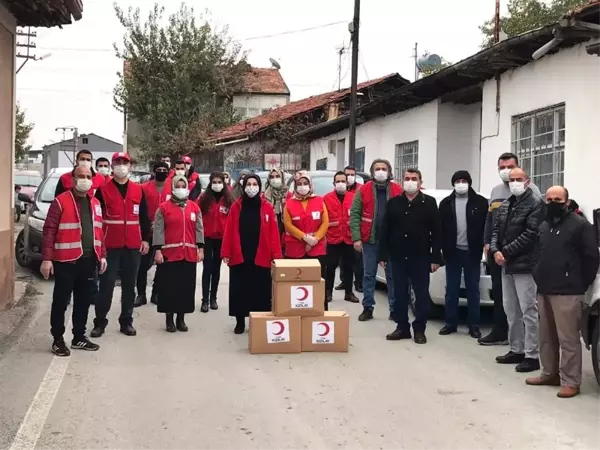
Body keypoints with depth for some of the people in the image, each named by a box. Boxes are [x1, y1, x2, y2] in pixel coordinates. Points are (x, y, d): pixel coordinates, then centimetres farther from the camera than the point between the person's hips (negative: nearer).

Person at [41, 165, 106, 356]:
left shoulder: (95, 203, 13)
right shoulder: (60, 201, -7)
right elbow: (49, 231, -10)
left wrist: (102, 255, 12)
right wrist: (47, 259, -16)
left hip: (89, 260, 6)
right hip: (66, 261, -6)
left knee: (84, 301, 13)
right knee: (61, 301, 2)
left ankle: (79, 337, 24)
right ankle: (58, 340, 12)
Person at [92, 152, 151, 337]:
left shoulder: (138, 190, 8)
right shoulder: (103, 189, 0)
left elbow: (144, 217, 11)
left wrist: (145, 239, 5)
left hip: (133, 245, 3)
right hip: (110, 245, -3)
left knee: (129, 285, 8)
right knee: (106, 284, -1)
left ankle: (126, 321, 17)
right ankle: (100, 322, 7)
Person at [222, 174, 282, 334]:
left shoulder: (267, 207, 2)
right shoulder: (236, 207, 4)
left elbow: (273, 232, -2)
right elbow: (229, 231, 1)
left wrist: (276, 255, -8)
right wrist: (226, 253, -5)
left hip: (261, 258, -1)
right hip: (239, 257, 1)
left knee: (261, 291, 4)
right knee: (239, 290, 7)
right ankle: (240, 322, 19)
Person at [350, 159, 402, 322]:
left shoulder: (398, 190, 1)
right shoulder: (363, 190, 1)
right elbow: (355, 214, -3)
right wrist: (356, 237, -12)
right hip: (370, 240, 0)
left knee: (393, 275, 6)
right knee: (369, 275, 7)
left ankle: (394, 309, 14)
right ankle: (368, 308, 14)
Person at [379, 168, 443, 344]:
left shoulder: (429, 203, 0)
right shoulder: (393, 203, 7)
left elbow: (436, 232, -2)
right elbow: (385, 230, 7)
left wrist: (436, 258, -7)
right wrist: (383, 255, 2)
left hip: (420, 258, -2)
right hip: (398, 257, 3)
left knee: (421, 294, 2)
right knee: (400, 294, 8)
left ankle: (419, 329, 12)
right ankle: (402, 327, 17)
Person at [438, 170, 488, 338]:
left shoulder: (480, 202, 0)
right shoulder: (446, 203, 7)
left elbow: (486, 226, -2)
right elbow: (440, 228, 6)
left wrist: (481, 247, -9)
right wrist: (444, 248, -2)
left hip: (472, 252, -2)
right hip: (453, 252, 2)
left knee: (473, 289, 5)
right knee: (451, 289, 7)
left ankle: (474, 325, 10)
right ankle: (450, 323, 14)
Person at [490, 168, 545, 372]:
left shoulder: (535, 204, -8)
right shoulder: (505, 205, 16)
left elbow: (530, 235, -16)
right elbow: (496, 229, 15)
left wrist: (505, 252, -15)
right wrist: (495, 251, -5)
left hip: (525, 265, -8)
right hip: (507, 265, 8)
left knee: (528, 311, -5)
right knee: (511, 310, 14)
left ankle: (532, 355, 0)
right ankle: (516, 350, 24)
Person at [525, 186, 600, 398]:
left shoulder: (580, 225, -7)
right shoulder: (543, 226, 18)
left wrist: (581, 285, -7)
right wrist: (539, 279, 14)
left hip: (567, 292, -8)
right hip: (544, 291, 8)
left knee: (568, 339, -6)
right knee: (546, 337, 15)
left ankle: (570, 382, 0)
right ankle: (549, 374, 27)